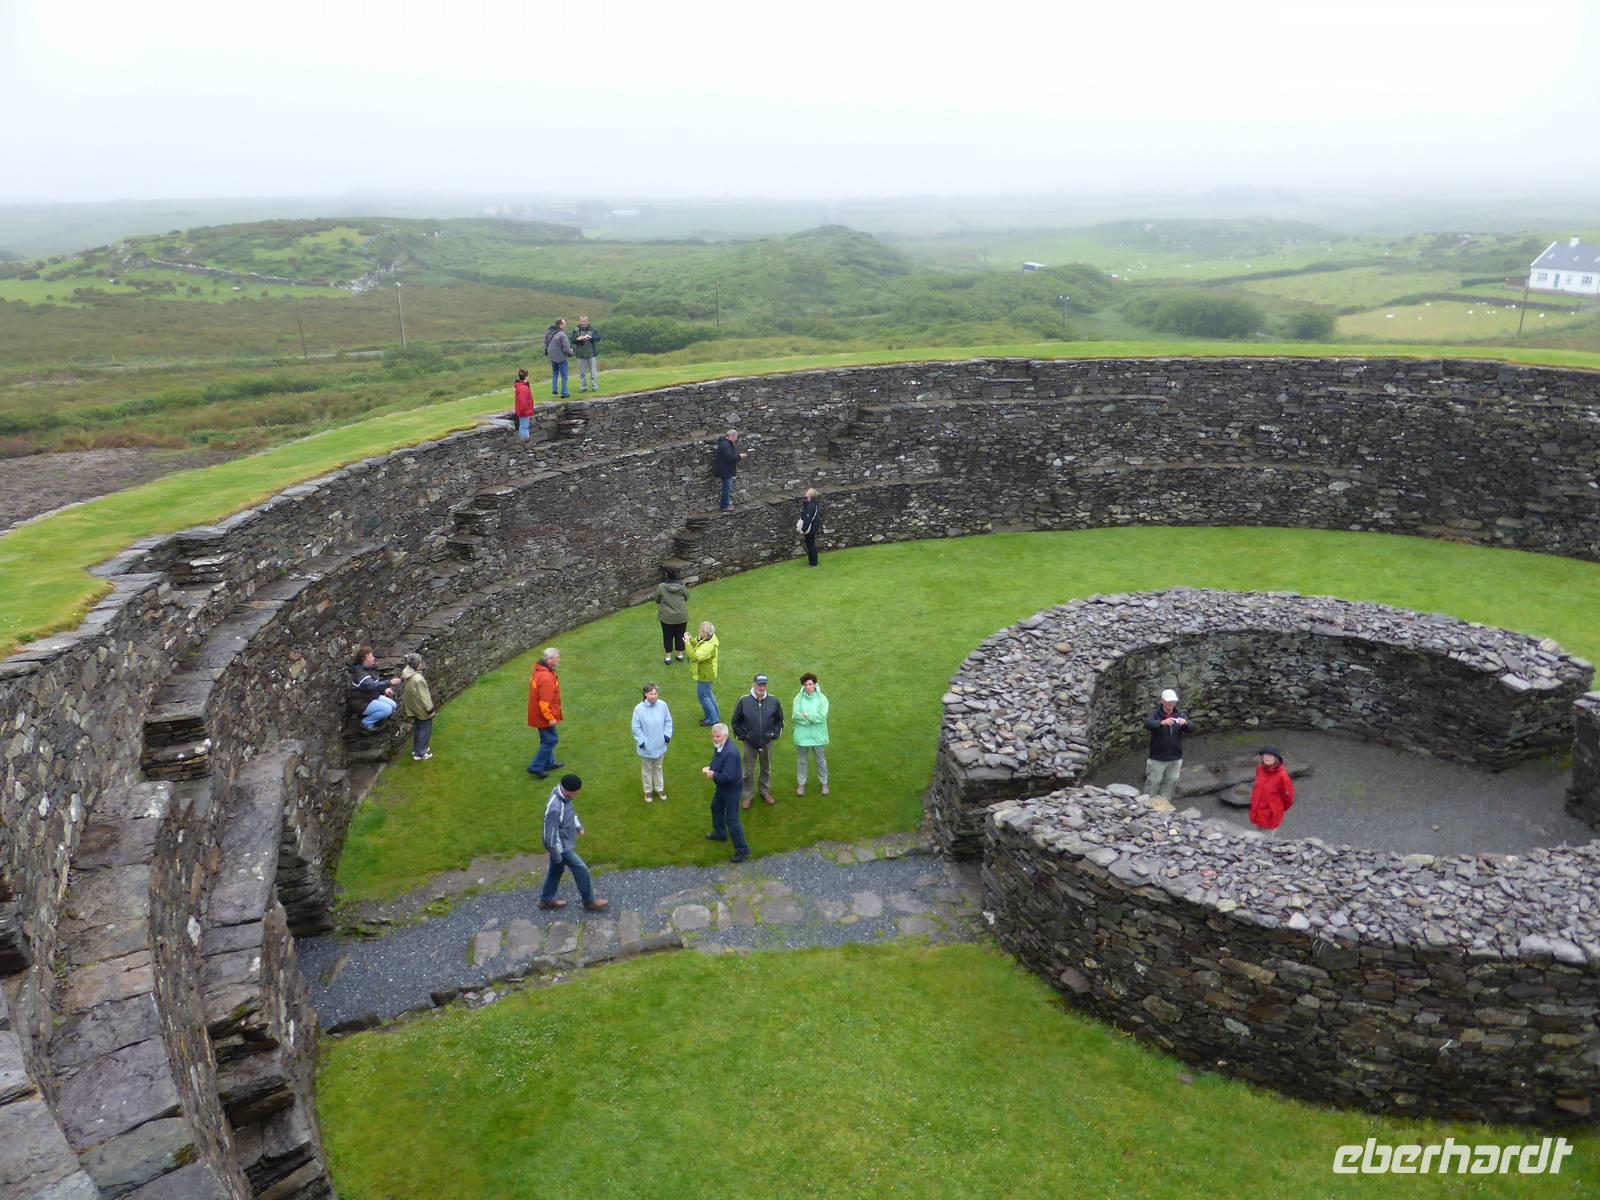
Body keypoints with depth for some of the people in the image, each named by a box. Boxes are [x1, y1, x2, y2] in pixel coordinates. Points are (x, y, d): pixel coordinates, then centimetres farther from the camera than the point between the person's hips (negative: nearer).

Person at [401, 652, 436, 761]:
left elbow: (403, 691, 8)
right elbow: (423, 696, -25)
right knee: (425, 729, 6)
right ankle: (420, 754, 12)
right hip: (421, 709, -9)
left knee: (417, 727, 24)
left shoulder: (405, 674, -6)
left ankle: (417, 749, 38)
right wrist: (430, 708, -14)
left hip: (413, 707, 9)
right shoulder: (418, 679, -34)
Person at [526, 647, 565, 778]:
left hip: (537, 713, 10)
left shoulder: (539, 670, 2)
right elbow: (544, 702, -29)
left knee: (547, 739, 22)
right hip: (543, 715, -10)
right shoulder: (546, 678, -30)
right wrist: (550, 718, -19)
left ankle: (549, 763, 36)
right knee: (551, 739, 2)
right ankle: (535, 767, 7)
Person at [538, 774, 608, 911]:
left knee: (556, 870, 24)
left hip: (564, 842, 9)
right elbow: (550, 835, -30)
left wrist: (578, 826, 22)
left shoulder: (563, 794, -11)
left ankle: (546, 900, 43)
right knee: (581, 870, 6)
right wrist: (557, 856, -19)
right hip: (561, 846, -8)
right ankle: (589, 902, 24)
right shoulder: (555, 808, -39)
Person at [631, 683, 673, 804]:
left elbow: (668, 721, 0)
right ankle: (648, 791, 36)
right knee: (647, 769, 17)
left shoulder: (662, 705, -14)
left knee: (658, 767, 23)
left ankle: (659, 789, 41)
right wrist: (641, 741, -15)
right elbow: (636, 727, -14)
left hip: (659, 745, 3)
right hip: (646, 746, -3)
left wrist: (667, 735, -5)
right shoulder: (639, 708, -22)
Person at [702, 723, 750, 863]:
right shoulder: (719, 746, -4)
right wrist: (709, 769, -6)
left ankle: (742, 849, 8)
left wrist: (713, 775, -21)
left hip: (731, 788, -10)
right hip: (722, 787, 10)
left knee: (732, 819, -3)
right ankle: (720, 833, 52)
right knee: (716, 807, 29)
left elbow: (728, 776, -36)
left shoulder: (730, 753, -34)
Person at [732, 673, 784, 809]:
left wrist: (775, 734, -1)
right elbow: (736, 721, -2)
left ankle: (766, 792, 37)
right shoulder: (744, 700, -14)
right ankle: (748, 796, 26)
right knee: (748, 771, 10)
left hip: (767, 743, 2)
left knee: (767, 769, 18)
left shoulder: (773, 701, -10)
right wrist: (742, 735, -4)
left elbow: (779, 720, 6)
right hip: (750, 743, -2)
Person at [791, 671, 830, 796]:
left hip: (818, 736, -1)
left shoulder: (821, 698, -9)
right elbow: (796, 715, -17)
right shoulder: (798, 698, -7)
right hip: (802, 735, 1)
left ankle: (824, 783, 32)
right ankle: (801, 784, 30)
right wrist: (813, 718, -21)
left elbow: (821, 716, -18)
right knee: (801, 761, 15)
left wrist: (806, 715, -17)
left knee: (821, 761, 15)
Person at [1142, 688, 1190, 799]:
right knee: (1153, 782, 2)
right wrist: (1162, 722, -44)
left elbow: (1190, 729, -6)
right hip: (1157, 757, -4)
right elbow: (1147, 724, -26)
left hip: (1175, 758, 4)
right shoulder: (1156, 714, -6)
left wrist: (1185, 723, -30)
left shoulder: (1179, 715, 6)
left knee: (1170, 782, 13)